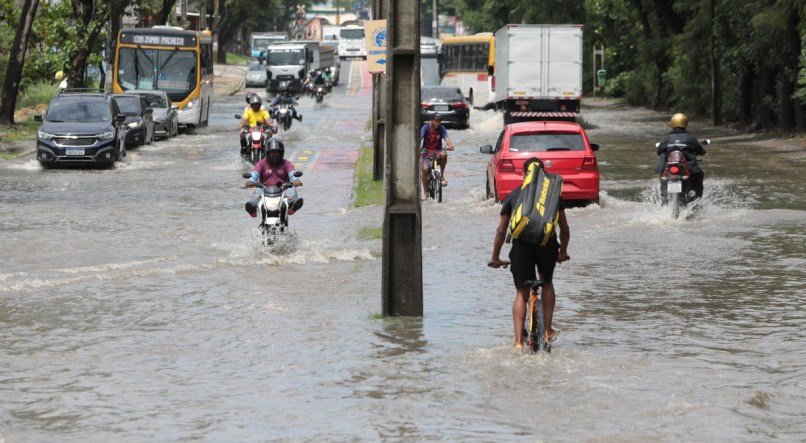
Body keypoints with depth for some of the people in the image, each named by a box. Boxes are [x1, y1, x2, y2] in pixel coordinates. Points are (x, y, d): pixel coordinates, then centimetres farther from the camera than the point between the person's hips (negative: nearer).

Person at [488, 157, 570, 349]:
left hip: (521, 244, 0)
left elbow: (501, 231, 20)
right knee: (547, 283, 26)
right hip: (547, 243, 0)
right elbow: (564, 228, 23)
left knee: (521, 293, 9)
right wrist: (563, 251, 38)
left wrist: (495, 258, 29)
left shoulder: (514, 195, 20)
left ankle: (518, 341, 0)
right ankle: (548, 331, 24)